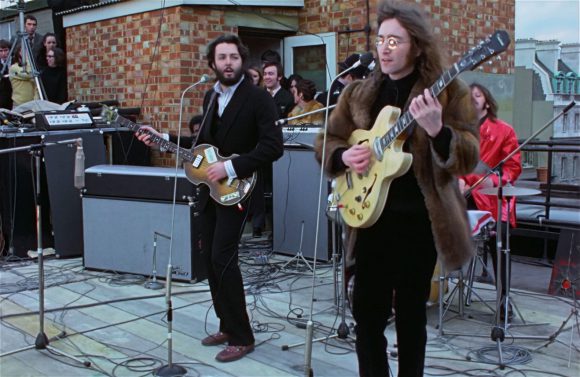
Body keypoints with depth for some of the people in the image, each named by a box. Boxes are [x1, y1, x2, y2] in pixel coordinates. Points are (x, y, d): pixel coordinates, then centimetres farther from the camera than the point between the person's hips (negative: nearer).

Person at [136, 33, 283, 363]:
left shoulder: (258, 97, -13)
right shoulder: (211, 95, 11)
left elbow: (273, 146, -21)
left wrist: (231, 168, -25)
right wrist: (163, 139, 12)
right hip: (211, 187, 8)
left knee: (223, 258, -14)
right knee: (210, 257, 11)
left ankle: (242, 337, -3)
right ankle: (228, 326, 24)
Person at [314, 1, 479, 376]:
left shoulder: (449, 92, -5)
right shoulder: (358, 93, 7)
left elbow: (469, 158, -13)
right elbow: (326, 141, 14)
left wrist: (437, 131, -33)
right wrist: (344, 155, -8)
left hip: (421, 221, -3)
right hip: (372, 217, 4)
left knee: (411, 314, 9)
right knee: (366, 312, 7)